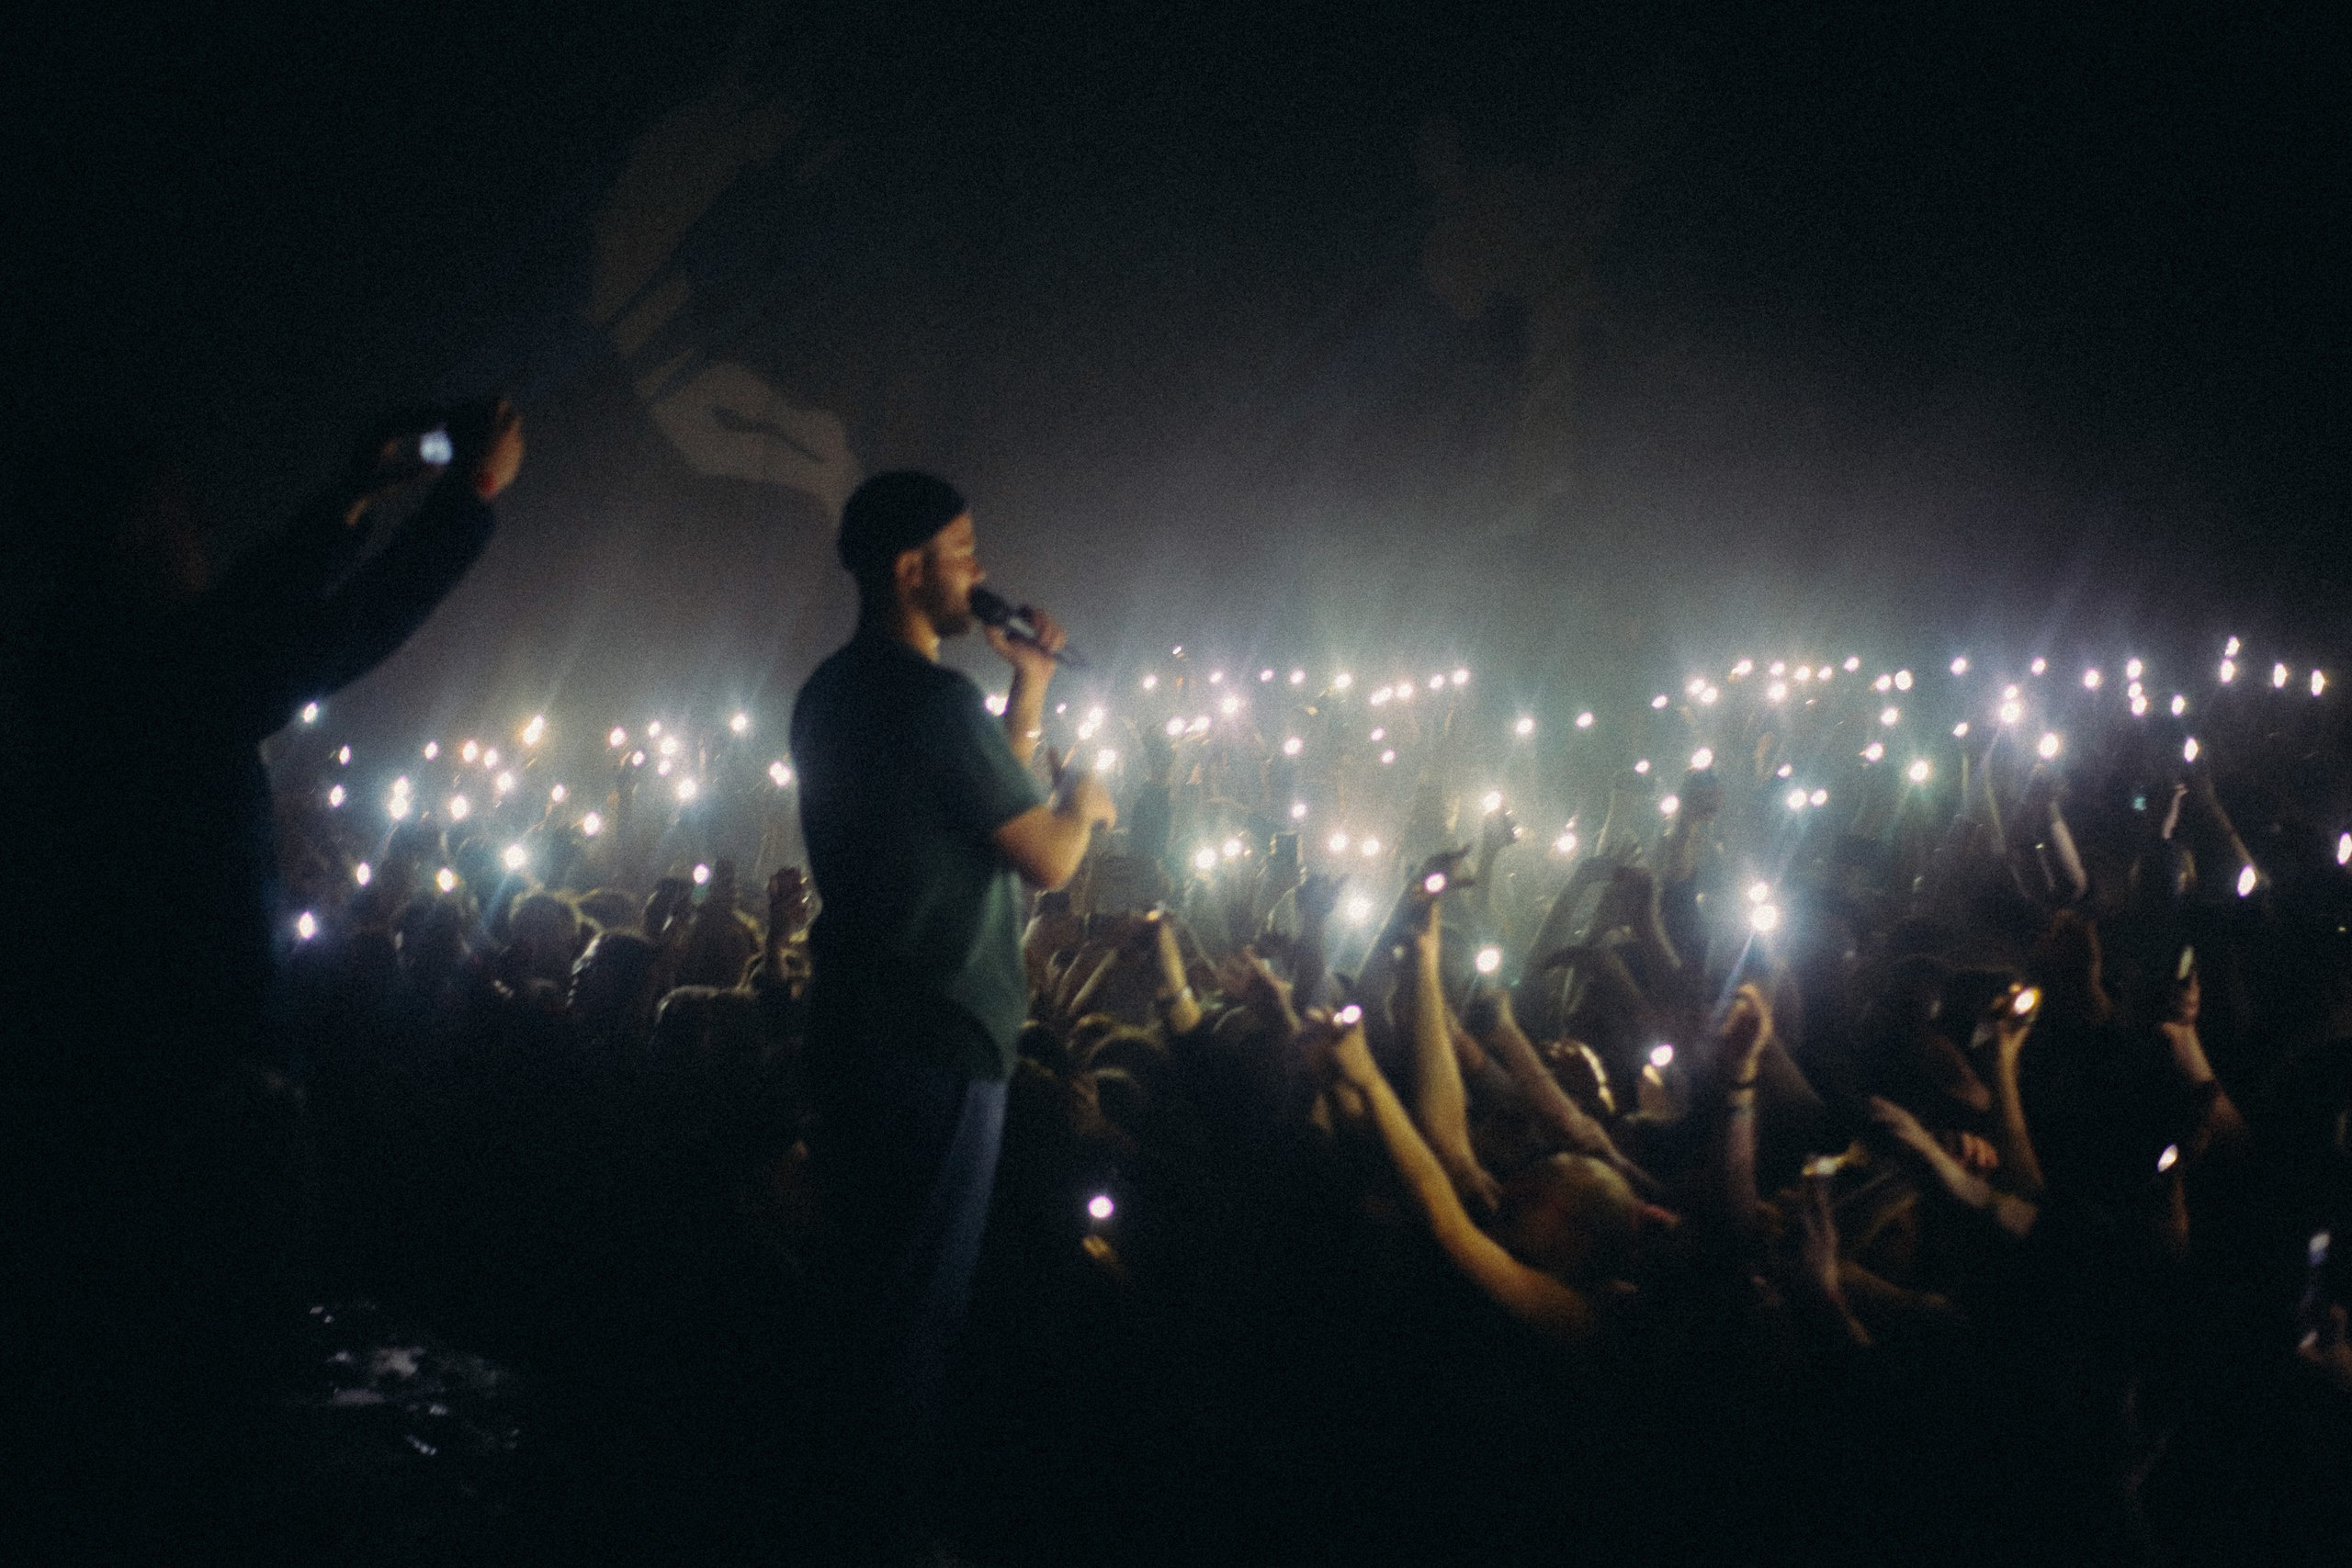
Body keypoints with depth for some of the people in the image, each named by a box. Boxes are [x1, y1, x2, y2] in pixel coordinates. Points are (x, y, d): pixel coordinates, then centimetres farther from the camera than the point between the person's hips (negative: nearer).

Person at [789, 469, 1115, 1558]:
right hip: (939, 1039, -10)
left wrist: (1030, 688, 16)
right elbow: (1046, 859, -16)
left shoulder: (834, 695, 12)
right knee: (919, 1299, 0)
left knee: (861, 1278, 19)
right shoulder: (935, 702, -19)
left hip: (852, 1024, 10)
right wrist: (1082, 800, 4)